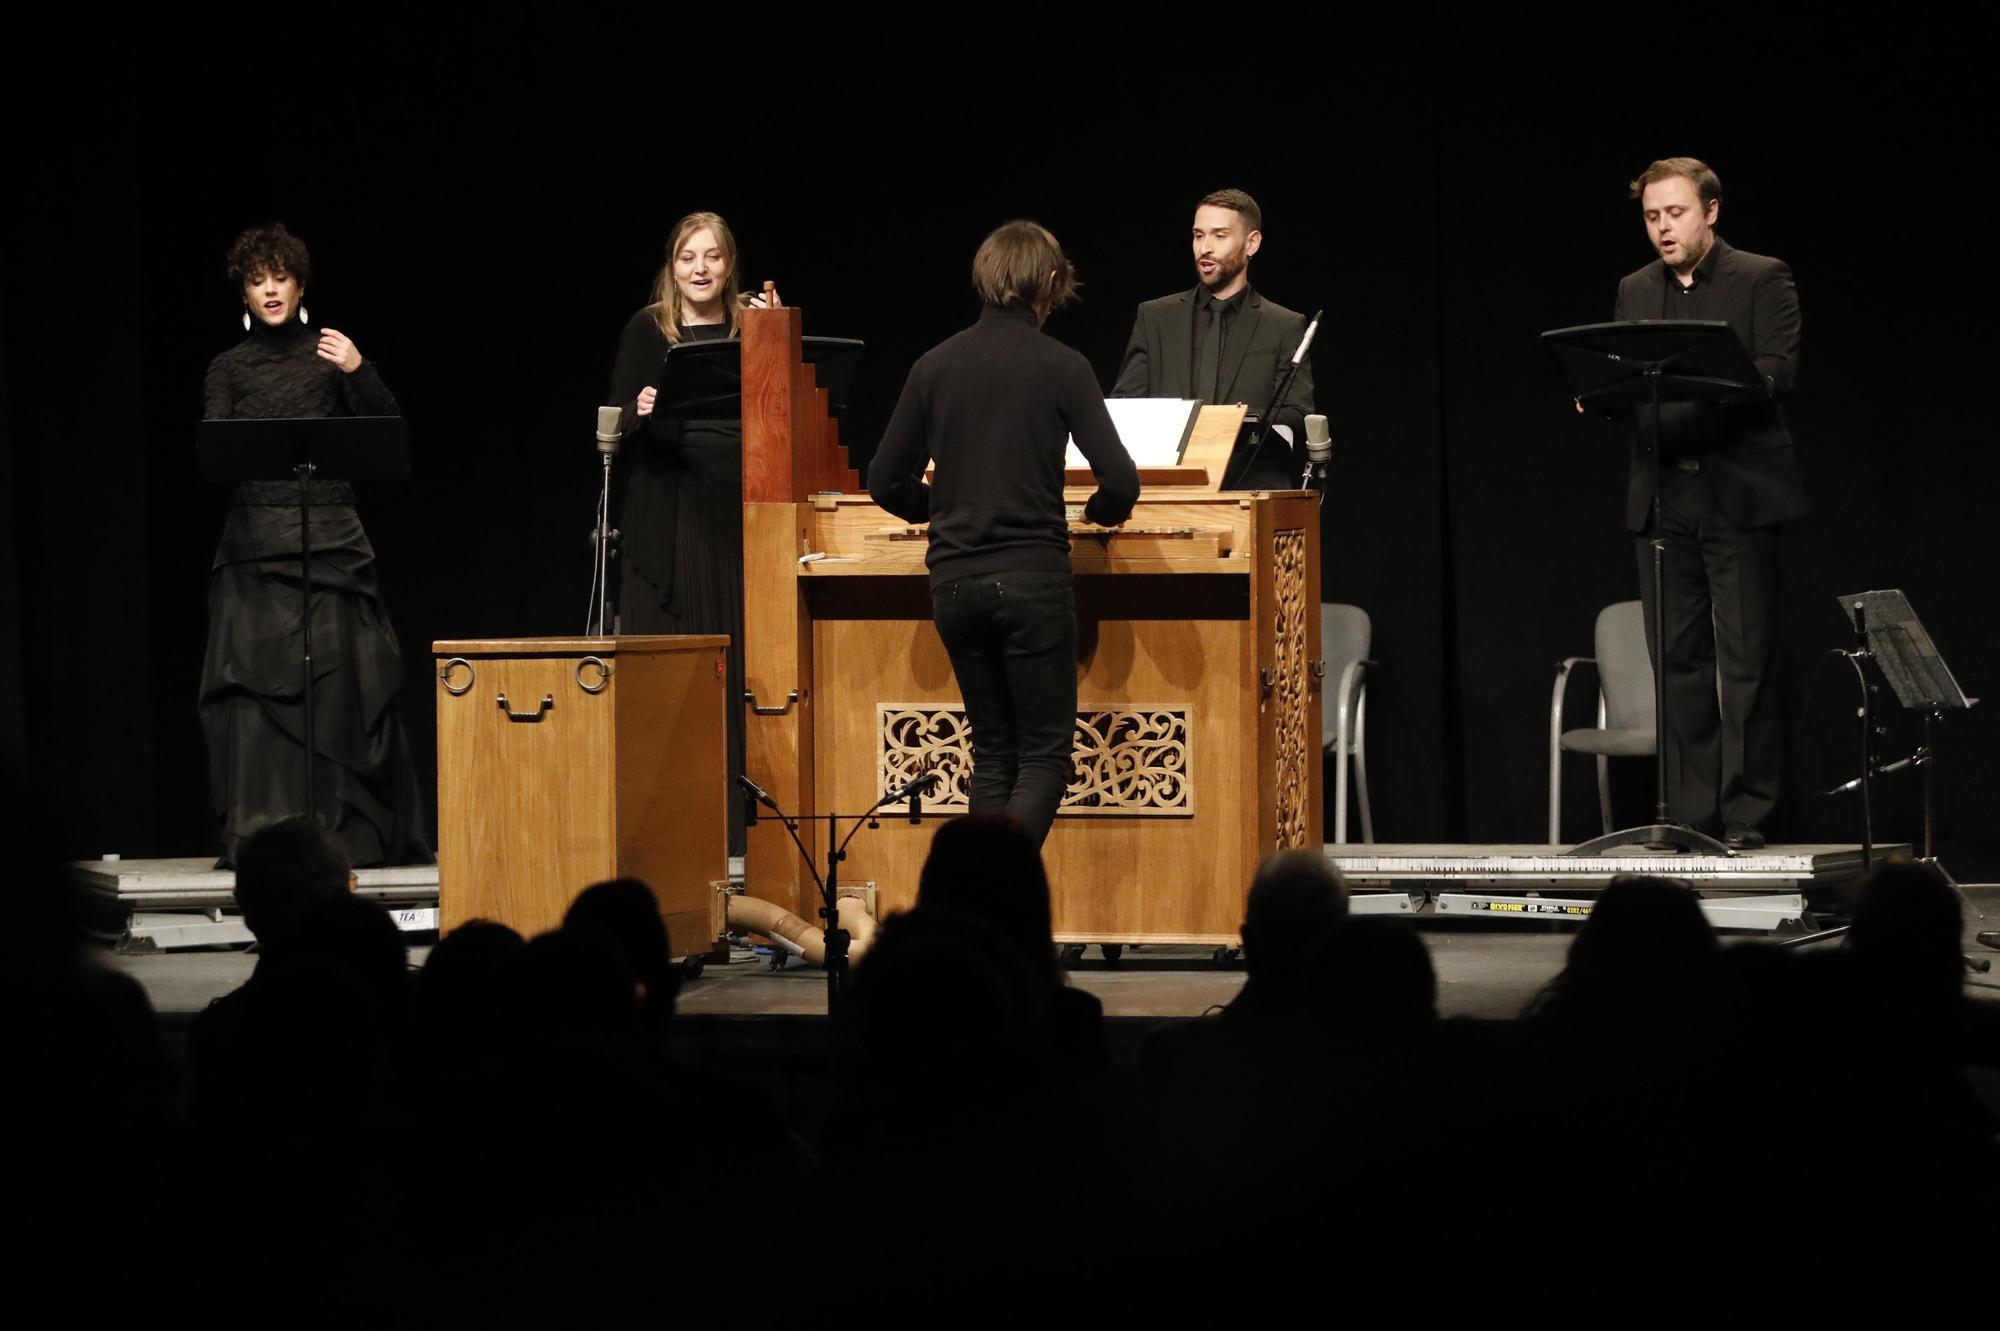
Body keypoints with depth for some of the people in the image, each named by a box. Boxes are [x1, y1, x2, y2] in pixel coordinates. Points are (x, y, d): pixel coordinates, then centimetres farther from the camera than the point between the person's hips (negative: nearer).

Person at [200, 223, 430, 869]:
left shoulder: (330, 352, 9)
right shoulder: (229, 367, 11)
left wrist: (359, 372, -15)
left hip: (330, 536, -1)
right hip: (256, 541, 1)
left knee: (340, 682, -4)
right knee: (255, 683, -4)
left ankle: (349, 832, 3)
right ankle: (259, 834, -1)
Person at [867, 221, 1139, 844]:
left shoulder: (935, 365, 5)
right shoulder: (1060, 366, -5)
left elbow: (885, 483, 9)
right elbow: (1121, 481, -9)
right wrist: (1102, 511, 14)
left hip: (954, 580, 4)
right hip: (1032, 576, -4)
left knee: (992, 751, 14)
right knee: (1045, 752, 1)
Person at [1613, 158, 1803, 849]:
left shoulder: (1762, 279, 2)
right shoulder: (1634, 291, 17)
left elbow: (1779, 372, -10)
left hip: (1737, 493, -5)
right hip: (1662, 497, 5)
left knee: (1744, 659, -5)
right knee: (1678, 660, 5)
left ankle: (1745, 814, -2)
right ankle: (1691, 814, 10)